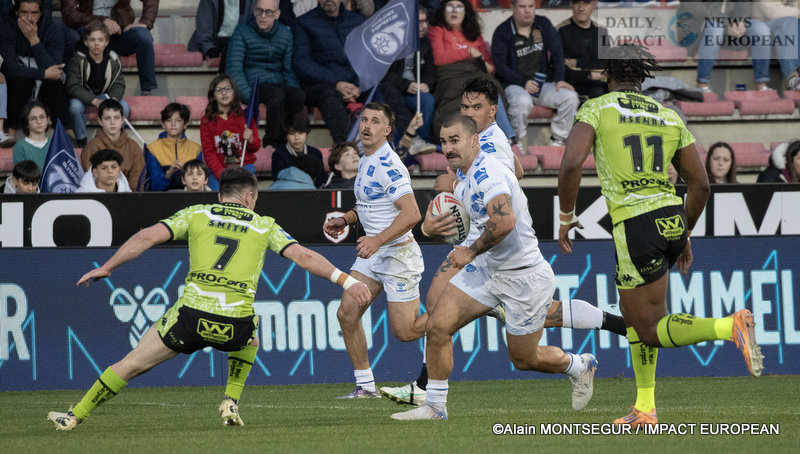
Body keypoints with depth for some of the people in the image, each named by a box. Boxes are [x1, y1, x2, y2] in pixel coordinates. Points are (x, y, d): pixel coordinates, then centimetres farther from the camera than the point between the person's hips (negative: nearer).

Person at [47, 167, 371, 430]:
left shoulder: (196, 214, 15)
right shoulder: (264, 226, 17)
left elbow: (148, 237, 7)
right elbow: (304, 257, 8)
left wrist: (106, 268, 14)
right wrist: (346, 280, 11)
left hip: (192, 316, -1)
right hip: (236, 322, 1)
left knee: (131, 365, 13)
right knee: (249, 336, 39)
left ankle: (75, 417, 15)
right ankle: (231, 403, 26)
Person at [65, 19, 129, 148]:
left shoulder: (113, 60, -11)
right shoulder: (77, 60, -20)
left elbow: (118, 84, -6)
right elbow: (73, 87, -24)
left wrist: (114, 98, -31)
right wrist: (94, 101, -37)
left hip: (104, 95, 2)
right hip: (82, 96, -2)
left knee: (123, 107, -23)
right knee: (75, 106, -35)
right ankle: (81, 140, -11)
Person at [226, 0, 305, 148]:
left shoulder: (285, 34, 12)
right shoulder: (242, 32, -1)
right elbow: (234, 70, -6)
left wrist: (294, 89, -4)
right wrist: (249, 96, -19)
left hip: (279, 84, 4)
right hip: (254, 83, -4)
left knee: (299, 96, -31)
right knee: (278, 96, -37)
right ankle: (271, 143, -26)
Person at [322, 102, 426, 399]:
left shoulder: (388, 165, -20)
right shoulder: (365, 162, 11)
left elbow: (411, 213, -27)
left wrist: (378, 240, -33)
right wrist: (345, 220, 12)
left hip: (398, 253, -9)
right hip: (373, 253, 9)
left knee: (404, 331, -4)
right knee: (347, 314, -4)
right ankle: (365, 385, 5)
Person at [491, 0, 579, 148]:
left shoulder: (544, 24, 10)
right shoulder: (502, 32, -3)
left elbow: (557, 52, 7)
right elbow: (500, 65, -9)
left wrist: (559, 79, -8)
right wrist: (523, 83, -20)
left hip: (544, 85, 4)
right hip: (515, 85, -4)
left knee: (570, 97, -21)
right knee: (522, 101, -39)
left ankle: (557, 141, -9)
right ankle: (519, 143, -20)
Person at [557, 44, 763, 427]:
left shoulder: (596, 109, 1)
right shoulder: (669, 117, 15)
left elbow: (571, 164, -14)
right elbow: (700, 184, 14)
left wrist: (565, 217, -1)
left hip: (635, 226, -6)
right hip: (673, 220, 6)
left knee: (653, 332, 0)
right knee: (632, 311, 24)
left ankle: (731, 328, -24)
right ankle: (645, 407, 21)